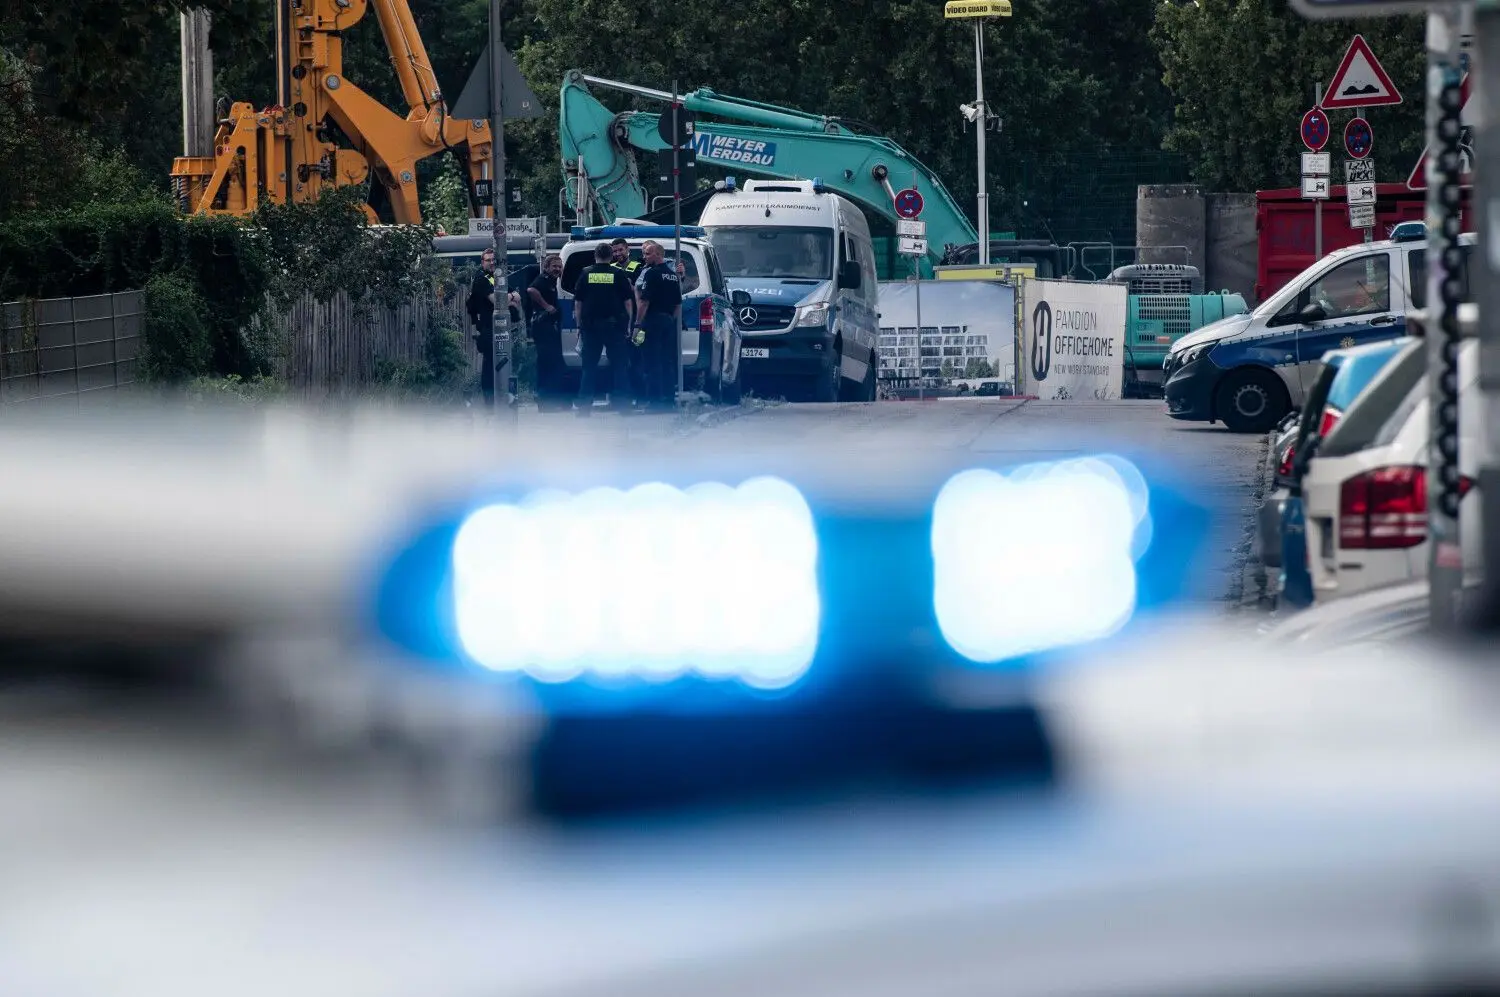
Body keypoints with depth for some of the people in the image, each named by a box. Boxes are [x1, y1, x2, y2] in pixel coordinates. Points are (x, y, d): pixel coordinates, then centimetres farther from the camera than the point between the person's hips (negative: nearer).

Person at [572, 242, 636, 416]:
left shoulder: (586, 274, 3)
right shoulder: (618, 274, -1)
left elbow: (578, 302, 5)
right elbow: (628, 302, 0)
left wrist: (579, 325, 12)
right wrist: (629, 323, 9)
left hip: (590, 325, 1)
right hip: (614, 324, -1)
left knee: (589, 368, 4)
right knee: (618, 367, 5)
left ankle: (584, 406, 1)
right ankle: (621, 404, 3)